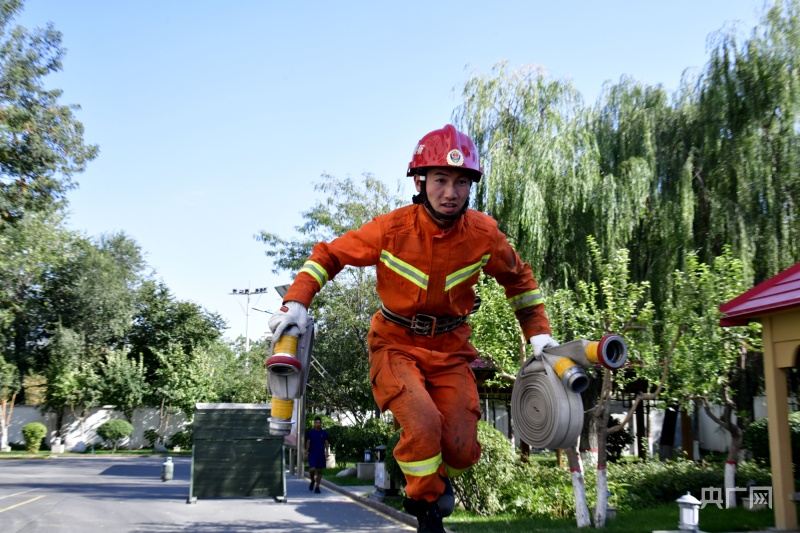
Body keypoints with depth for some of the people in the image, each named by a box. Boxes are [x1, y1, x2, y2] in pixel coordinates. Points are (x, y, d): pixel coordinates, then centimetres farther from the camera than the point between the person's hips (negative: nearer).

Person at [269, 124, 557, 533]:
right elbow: (329, 255, -5)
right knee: (423, 424, -27)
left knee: (461, 449, -8)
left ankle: (441, 477, 32)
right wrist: (296, 303, -16)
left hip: (449, 349, 2)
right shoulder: (391, 229, -18)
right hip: (396, 345, -2)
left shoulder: (484, 234, -12)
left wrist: (538, 333, 3)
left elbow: (518, 278, 7)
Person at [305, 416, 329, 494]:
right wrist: (306, 452, -4)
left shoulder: (324, 433, 5)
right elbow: (308, 443, 3)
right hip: (312, 453, -2)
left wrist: (327, 452, -6)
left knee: (319, 471, 4)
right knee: (312, 469, -15)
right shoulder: (310, 432, 2)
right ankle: (312, 481, 16)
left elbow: (326, 443, 6)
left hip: (321, 454, 2)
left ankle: (317, 487, 12)